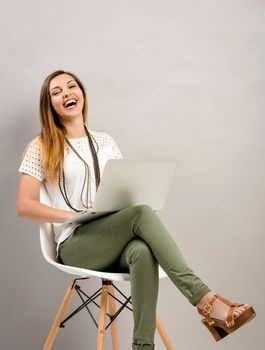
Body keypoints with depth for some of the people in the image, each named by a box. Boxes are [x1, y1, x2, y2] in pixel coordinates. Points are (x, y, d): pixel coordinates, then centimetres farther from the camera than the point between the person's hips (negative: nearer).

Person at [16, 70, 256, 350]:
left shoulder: (105, 142, 18)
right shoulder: (42, 147, 4)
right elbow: (24, 206, -3)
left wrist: (132, 202, -7)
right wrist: (75, 216, -14)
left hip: (115, 244, 4)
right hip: (75, 245, -4)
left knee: (142, 251, -36)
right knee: (142, 214, -33)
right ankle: (206, 301, -38)